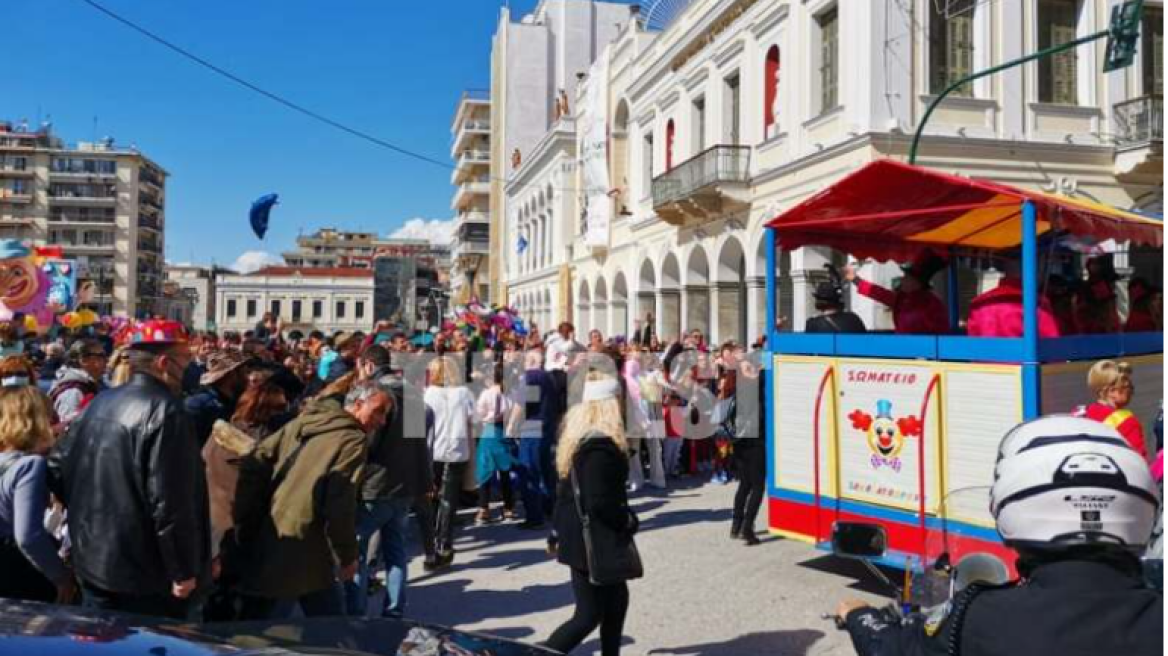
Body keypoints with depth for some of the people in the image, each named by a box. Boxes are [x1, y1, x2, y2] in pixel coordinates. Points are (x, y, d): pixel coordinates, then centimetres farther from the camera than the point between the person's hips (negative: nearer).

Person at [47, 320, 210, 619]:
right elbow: (171, 502, -24)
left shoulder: (99, 403, 6)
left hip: (92, 562, 8)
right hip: (146, 573, -8)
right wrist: (183, 571, -16)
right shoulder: (164, 411, -20)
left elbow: (57, 469, 14)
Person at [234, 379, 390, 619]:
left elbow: (253, 466, 5)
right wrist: (348, 555, -4)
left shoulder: (300, 423, 11)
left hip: (266, 544, 7)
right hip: (304, 553, -7)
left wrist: (246, 525, 7)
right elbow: (340, 504, -17)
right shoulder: (353, 440, -10)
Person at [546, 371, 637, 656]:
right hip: (591, 542, -10)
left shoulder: (579, 435, 6)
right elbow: (599, 503, -30)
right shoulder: (600, 446, -25)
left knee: (617, 598, 19)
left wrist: (560, 532, 20)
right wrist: (627, 522, -12)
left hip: (579, 535, 10)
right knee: (590, 614, 1)